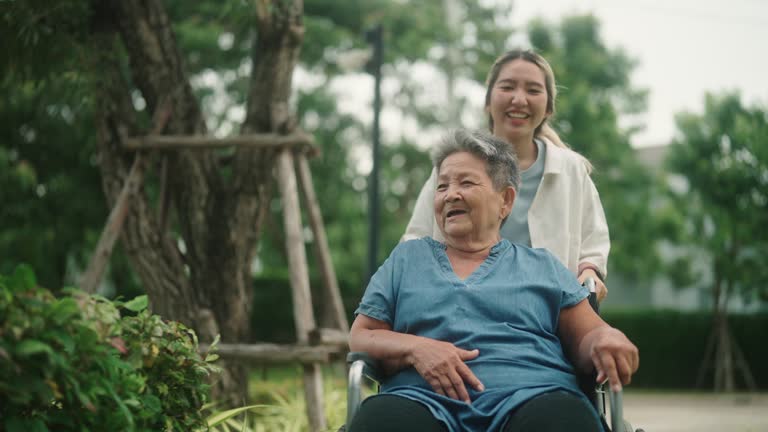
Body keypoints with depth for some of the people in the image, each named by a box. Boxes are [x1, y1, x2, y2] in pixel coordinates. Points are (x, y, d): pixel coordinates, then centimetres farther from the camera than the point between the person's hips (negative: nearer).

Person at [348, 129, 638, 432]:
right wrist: (414, 348, -3)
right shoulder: (406, 259, 25)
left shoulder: (541, 266, 24)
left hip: (530, 397, 0)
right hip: (426, 400, 0)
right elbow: (360, 338, 19)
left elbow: (584, 340, 17)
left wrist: (606, 337, -9)